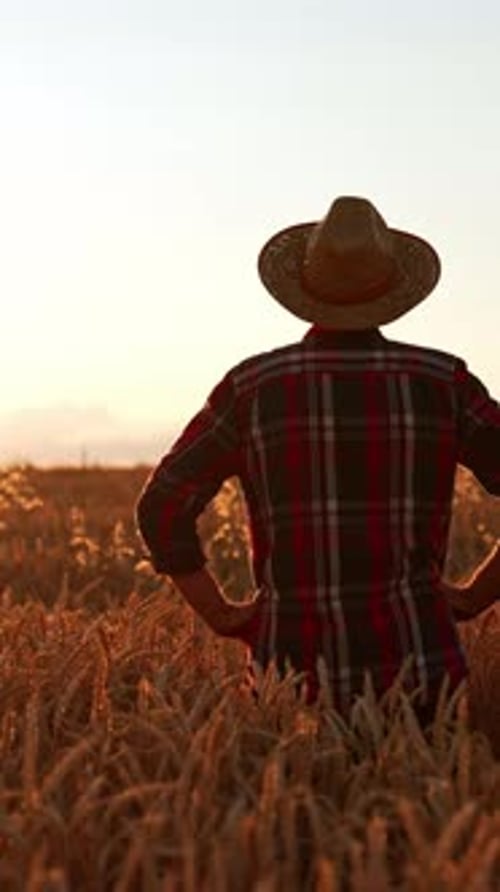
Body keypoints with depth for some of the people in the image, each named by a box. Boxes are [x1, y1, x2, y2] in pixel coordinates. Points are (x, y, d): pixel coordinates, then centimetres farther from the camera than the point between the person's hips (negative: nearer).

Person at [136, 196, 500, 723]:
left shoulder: (251, 387, 2)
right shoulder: (442, 382, 2)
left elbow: (162, 508, -2)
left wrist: (220, 615, 7)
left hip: (297, 666, 0)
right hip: (417, 664, 0)